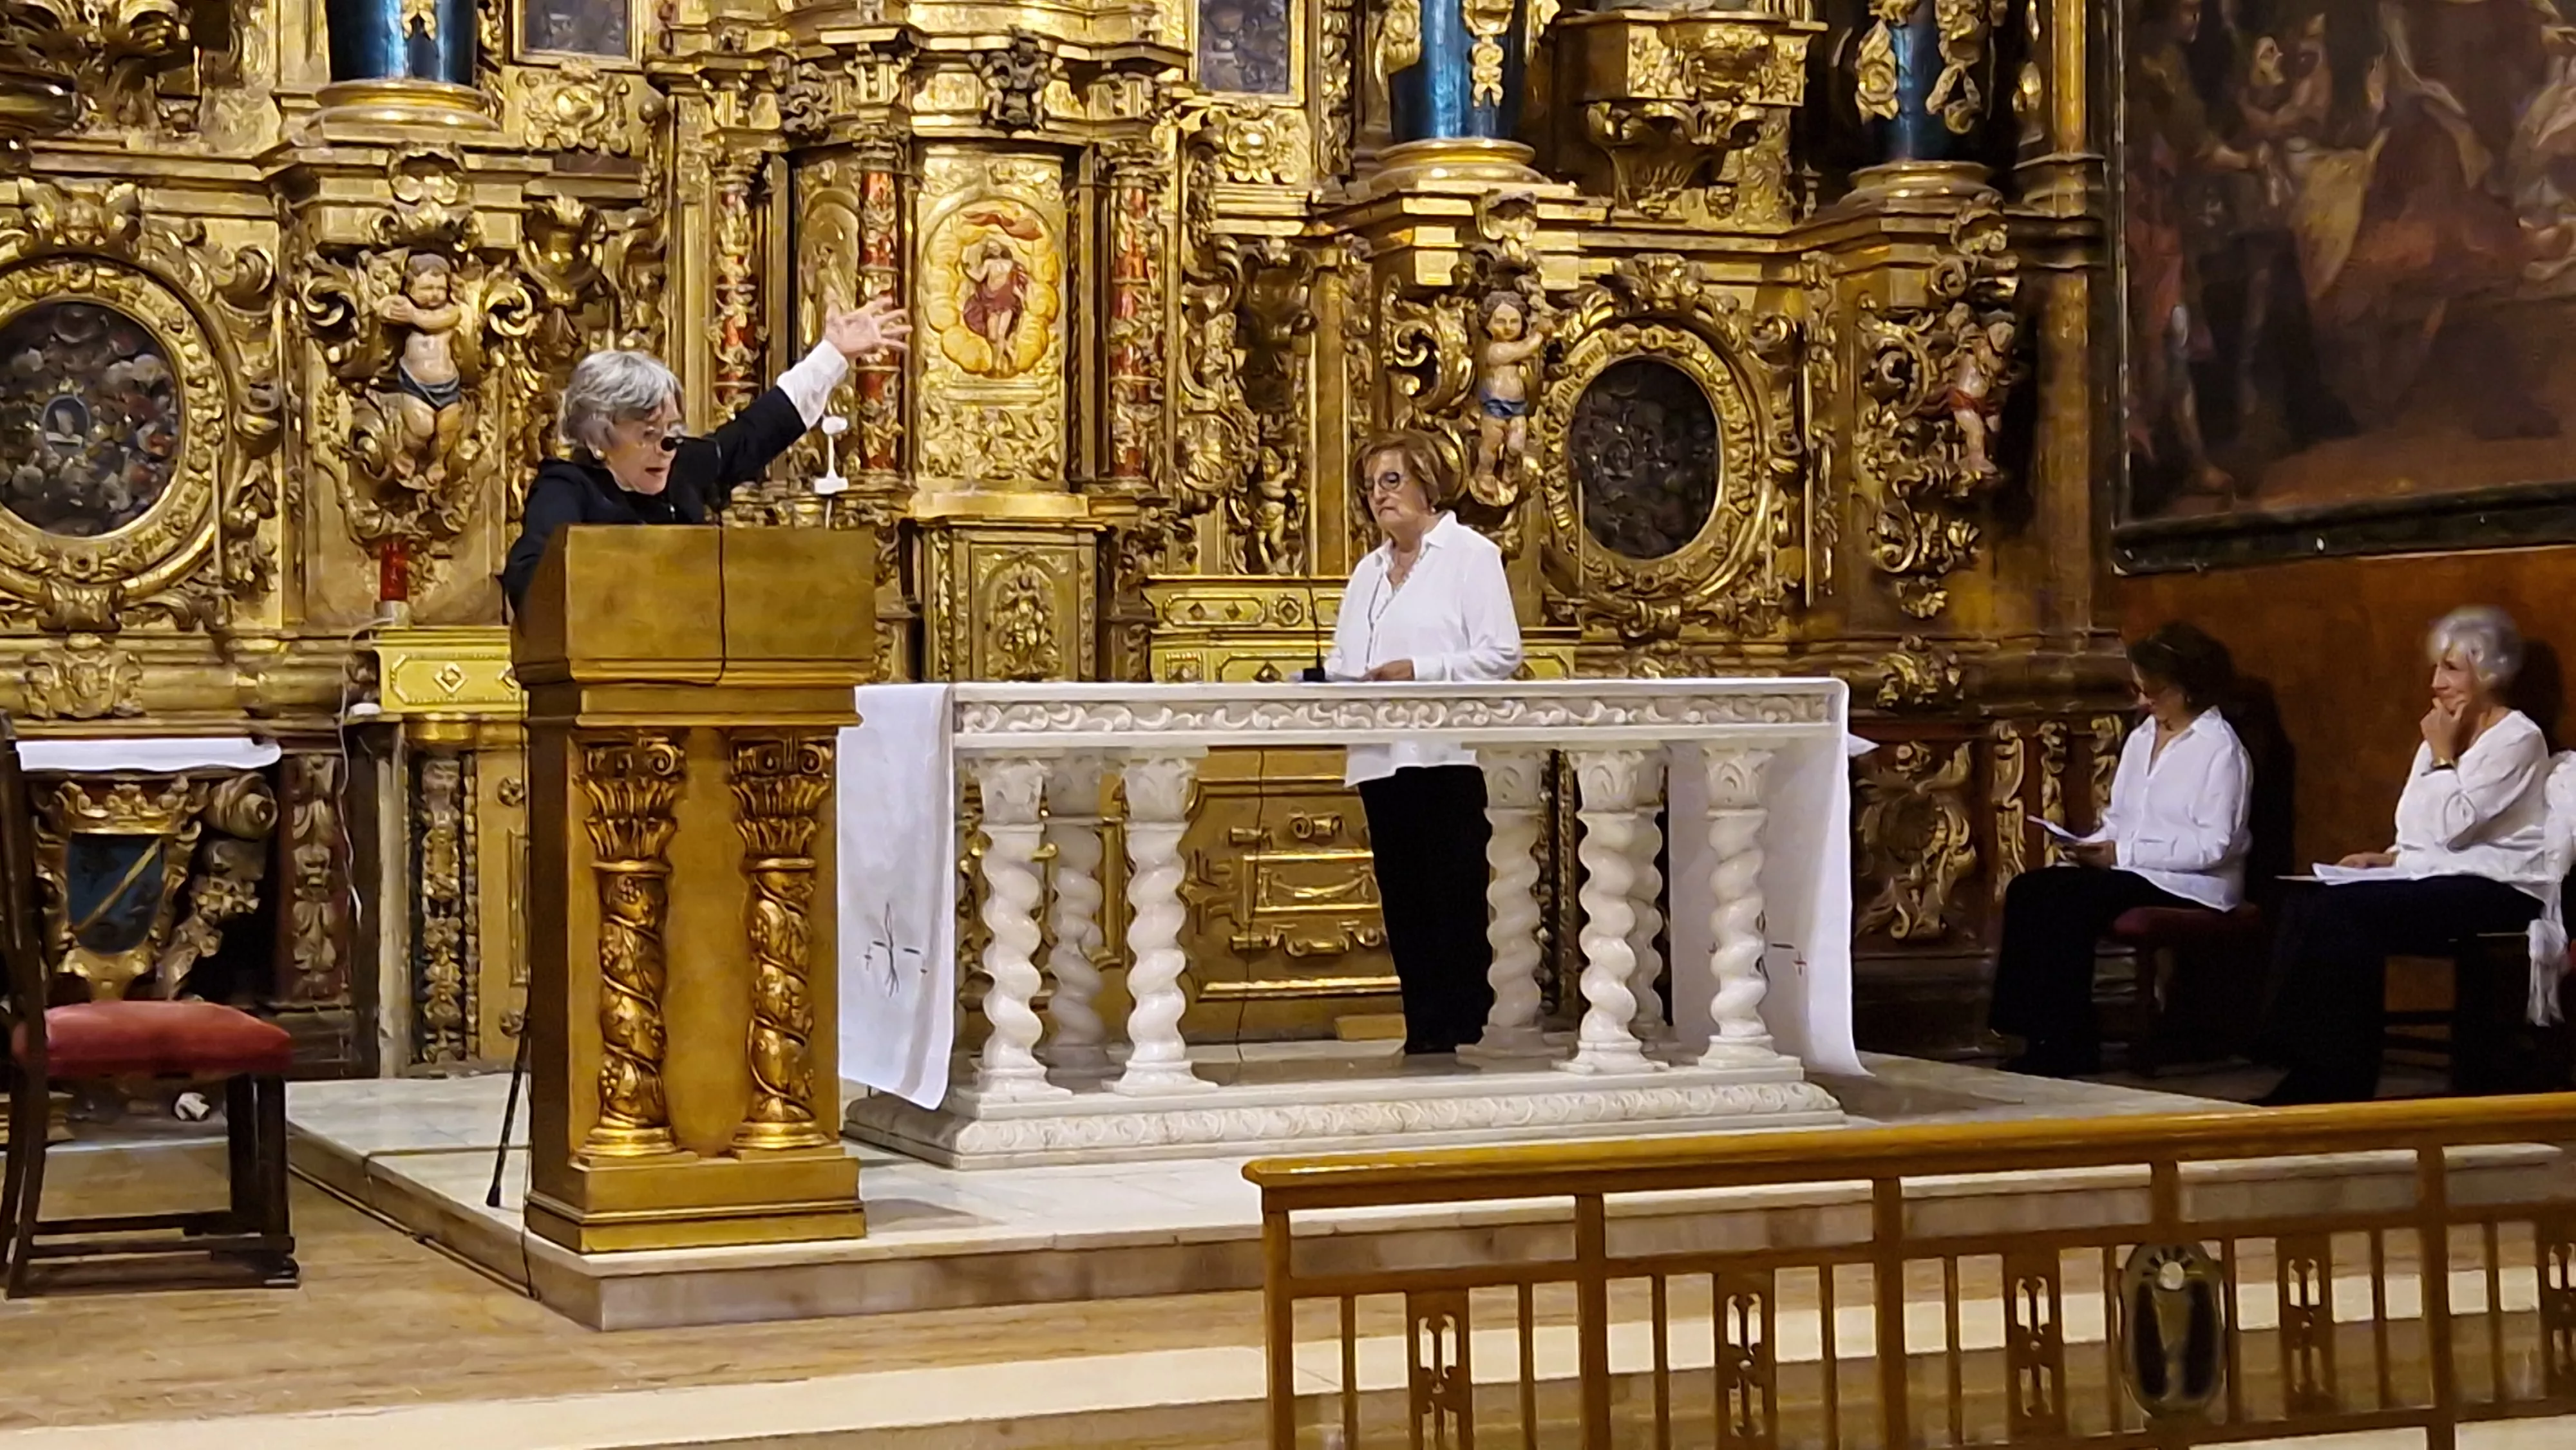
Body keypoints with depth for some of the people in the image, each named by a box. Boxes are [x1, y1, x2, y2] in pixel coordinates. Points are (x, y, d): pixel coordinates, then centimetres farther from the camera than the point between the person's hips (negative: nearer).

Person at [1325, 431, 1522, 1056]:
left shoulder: (1471, 553, 2)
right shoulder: (1368, 571, 23)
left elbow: (1501, 653, -8)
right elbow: (1344, 664, 20)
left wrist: (1418, 672, -16)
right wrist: (1328, 683, -3)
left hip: (1447, 754, -7)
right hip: (1381, 759, 7)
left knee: (1455, 905, -7)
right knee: (1403, 908, 5)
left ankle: (1458, 1033, -4)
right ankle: (1420, 1034, 8)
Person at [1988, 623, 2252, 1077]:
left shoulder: (2221, 749, -8)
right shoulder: (2141, 738, 17)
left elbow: (2214, 844, -16)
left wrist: (2123, 853, -20)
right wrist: (2094, 847, -2)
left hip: (2191, 885, -8)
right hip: (2127, 870, 8)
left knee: (2067, 903, -29)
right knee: (2026, 890, -17)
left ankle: (2070, 1047, -19)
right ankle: (2041, 1036, -19)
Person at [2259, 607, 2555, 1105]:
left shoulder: (2517, 739, -4)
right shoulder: (2445, 738, 21)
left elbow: (2453, 826, -15)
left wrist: (2442, 756, -5)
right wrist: (2383, 858, 4)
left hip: (2497, 892, -8)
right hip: (2436, 882, 8)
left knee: (2339, 912, -28)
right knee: (2314, 912, -21)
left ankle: (2334, 1080, -22)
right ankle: (2321, 1077, -25)